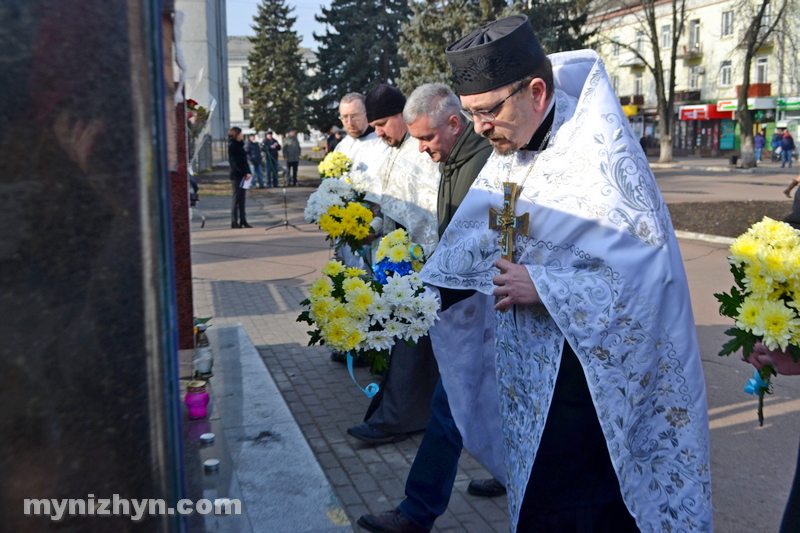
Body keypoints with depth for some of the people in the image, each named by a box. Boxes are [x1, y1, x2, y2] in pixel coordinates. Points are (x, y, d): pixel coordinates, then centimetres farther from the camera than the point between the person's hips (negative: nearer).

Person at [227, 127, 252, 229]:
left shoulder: (239, 145, 17)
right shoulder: (232, 146, -9)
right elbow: (235, 163, -17)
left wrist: (247, 172, 6)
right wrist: (245, 173, -19)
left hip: (243, 176, 8)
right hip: (236, 176, -8)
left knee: (242, 198, 9)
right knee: (236, 198, -5)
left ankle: (242, 221, 13)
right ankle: (234, 222, -1)